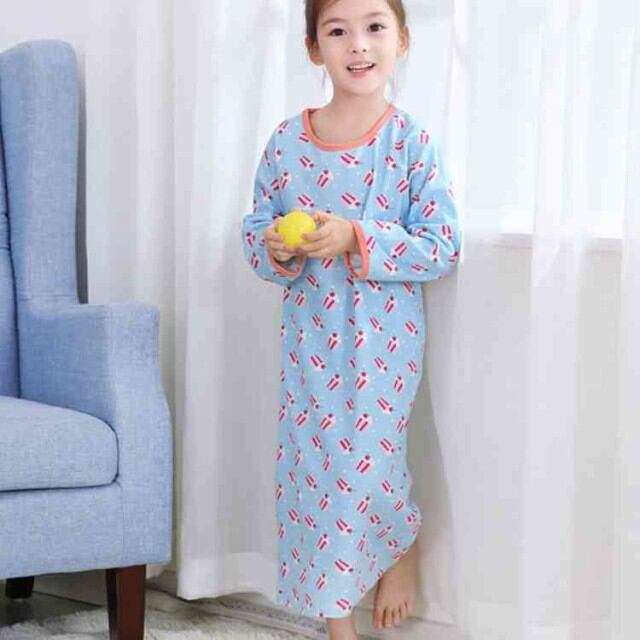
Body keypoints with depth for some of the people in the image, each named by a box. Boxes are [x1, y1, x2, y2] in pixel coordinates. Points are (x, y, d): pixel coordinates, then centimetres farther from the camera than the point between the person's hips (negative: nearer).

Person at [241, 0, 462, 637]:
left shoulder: (411, 142, -9)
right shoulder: (286, 141, -1)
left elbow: (442, 249, -11)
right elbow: (255, 230, 8)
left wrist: (357, 239, -22)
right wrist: (274, 248, -15)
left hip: (383, 336, -3)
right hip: (308, 338, 3)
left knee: (365, 461, -4)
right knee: (311, 464, 7)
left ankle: (403, 542, 33)